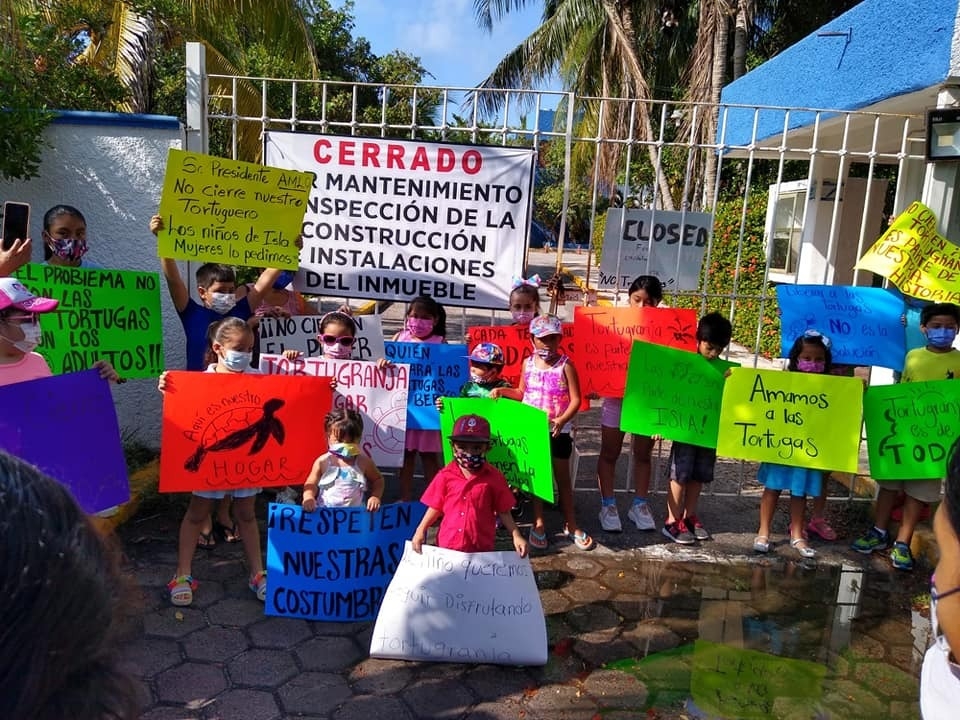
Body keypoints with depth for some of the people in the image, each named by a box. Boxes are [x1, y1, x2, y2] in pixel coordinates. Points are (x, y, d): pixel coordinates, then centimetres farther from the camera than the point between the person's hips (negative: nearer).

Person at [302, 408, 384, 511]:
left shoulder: (363, 461, 0)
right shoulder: (322, 462, -1)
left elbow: (378, 479, 14)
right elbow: (311, 484, 5)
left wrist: (375, 496, -2)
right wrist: (308, 497, -15)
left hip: (354, 511, 0)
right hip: (324, 512, 0)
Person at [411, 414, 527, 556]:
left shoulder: (494, 477, -6)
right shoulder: (446, 475, -3)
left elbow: (503, 512, -1)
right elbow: (436, 507, 4)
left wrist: (516, 536, -9)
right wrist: (421, 530, -6)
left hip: (482, 549, -1)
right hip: (448, 546, 1)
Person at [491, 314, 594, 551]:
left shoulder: (565, 365, -10)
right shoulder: (528, 363, 3)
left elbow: (575, 400, -14)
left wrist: (563, 420, -29)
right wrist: (502, 391, -1)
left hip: (558, 431, -3)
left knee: (563, 478, 8)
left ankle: (571, 525, 21)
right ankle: (538, 524, 23)